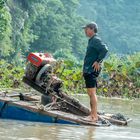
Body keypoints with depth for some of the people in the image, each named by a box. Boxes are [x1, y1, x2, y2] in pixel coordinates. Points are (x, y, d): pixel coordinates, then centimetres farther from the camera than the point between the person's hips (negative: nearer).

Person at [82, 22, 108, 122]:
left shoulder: (96, 40, -11)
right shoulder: (92, 40, 19)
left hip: (92, 71, -10)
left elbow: (105, 50, -26)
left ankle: (94, 116, -12)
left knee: (92, 93, -11)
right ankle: (93, 115, 16)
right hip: (88, 71, 10)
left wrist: (98, 62, -21)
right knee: (91, 93, 12)